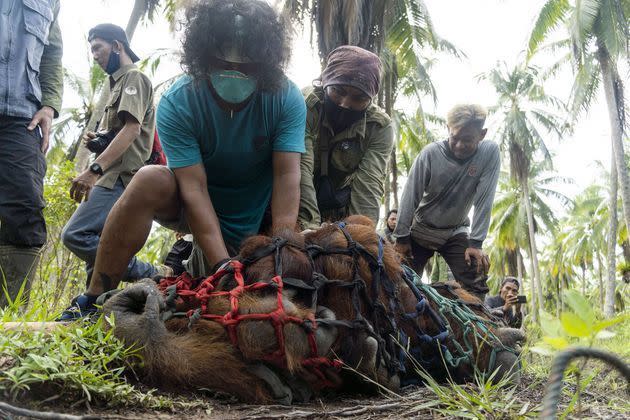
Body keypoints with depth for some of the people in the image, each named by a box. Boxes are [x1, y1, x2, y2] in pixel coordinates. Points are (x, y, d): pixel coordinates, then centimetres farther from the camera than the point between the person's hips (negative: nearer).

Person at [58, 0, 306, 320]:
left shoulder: (287, 99, -20)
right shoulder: (177, 103, -22)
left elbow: (287, 177, -25)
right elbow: (194, 188, -29)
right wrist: (223, 266, -38)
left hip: (255, 224, 1)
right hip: (198, 209, -1)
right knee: (150, 181, -32)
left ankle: (196, 263, 25)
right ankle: (94, 301, -22)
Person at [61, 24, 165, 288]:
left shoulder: (134, 78, -3)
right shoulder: (119, 84, 27)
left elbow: (132, 129, -18)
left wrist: (94, 169, -27)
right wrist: (97, 141, 10)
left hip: (121, 177, -10)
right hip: (115, 177, 10)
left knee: (75, 234, -21)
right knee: (98, 245, 7)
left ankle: (148, 276, -18)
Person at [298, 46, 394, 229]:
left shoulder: (381, 127, -11)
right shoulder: (305, 105, -19)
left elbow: (369, 183, -21)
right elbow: (301, 168, -30)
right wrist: (310, 225, -42)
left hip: (343, 211, 2)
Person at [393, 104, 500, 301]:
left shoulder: (490, 153, -18)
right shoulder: (430, 154, -20)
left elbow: (483, 202, -19)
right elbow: (410, 197, -16)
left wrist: (475, 244, -22)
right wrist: (401, 238, -15)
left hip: (456, 233, 0)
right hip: (420, 230, 0)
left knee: (476, 283, -15)